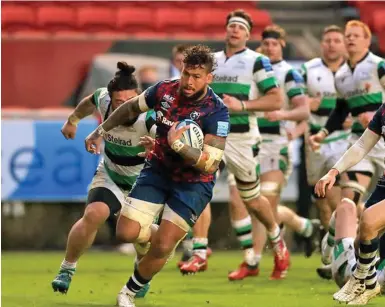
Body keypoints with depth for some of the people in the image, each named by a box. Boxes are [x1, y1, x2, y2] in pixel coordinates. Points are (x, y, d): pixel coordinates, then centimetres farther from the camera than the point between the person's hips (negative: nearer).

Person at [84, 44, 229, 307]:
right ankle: (160, 239, 26)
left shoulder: (216, 112, -24)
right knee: (127, 232, -9)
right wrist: (101, 131, 14)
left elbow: (210, 164, -28)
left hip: (194, 183, -4)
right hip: (158, 170, 4)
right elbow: (131, 107, 11)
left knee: (162, 247, -11)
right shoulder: (165, 91, -11)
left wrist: (178, 144, -40)